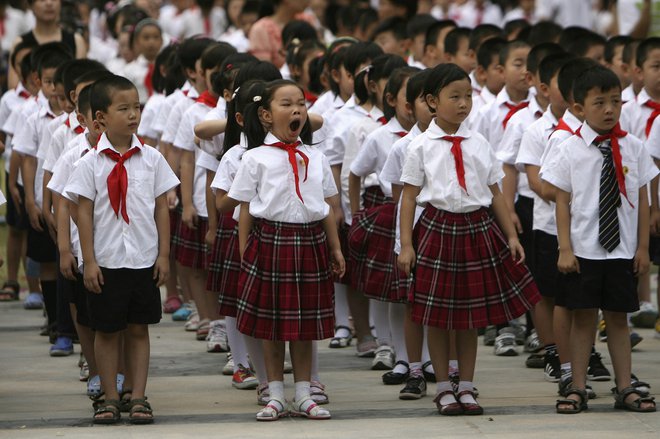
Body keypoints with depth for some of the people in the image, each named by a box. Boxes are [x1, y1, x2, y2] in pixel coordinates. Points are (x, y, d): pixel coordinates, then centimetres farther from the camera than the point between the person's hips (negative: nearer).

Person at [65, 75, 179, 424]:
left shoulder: (151, 159, 1)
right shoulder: (90, 164, -4)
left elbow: (161, 209, 5)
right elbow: (84, 213, -3)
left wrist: (163, 255, 1)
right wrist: (89, 261, -7)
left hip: (144, 261, 1)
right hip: (106, 261, -1)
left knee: (138, 329, 7)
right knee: (107, 330, 6)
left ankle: (138, 397, 12)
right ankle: (109, 398, 14)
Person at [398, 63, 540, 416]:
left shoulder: (480, 145, 6)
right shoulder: (421, 147, -3)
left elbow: (495, 193, 10)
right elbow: (409, 197, -3)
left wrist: (511, 236, 7)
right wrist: (406, 245, -8)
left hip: (479, 229, 3)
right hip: (438, 228, -3)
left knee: (471, 314, 8)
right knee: (437, 316, 5)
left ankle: (466, 387, 18)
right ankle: (444, 389, 17)